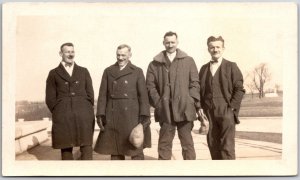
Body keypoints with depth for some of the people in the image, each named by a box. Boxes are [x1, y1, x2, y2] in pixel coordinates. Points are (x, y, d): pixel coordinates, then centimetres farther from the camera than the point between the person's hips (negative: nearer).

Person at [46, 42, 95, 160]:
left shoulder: (83, 72, 13)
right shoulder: (53, 74, 10)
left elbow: (90, 94, 11)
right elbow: (50, 98, 7)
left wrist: (87, 113, 3)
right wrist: (60, 114, -1)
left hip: (83, 117, 1)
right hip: (63, 119, -1)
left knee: (86, 148, -2)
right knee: (66, 149, 4)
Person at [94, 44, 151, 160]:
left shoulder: (137, 72, 5)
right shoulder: (108, 71, 10)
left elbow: (143, 95, 0)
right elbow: (103, 94, 7)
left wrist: (144, 116, -9)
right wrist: (100, 114, -2)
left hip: (131, 116, -2)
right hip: (112, 117, 2)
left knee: (136, 150, 0)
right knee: (114, 150, 7)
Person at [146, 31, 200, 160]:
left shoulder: (188, 61, 10)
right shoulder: (155, 64, 9)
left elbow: (195, 83, 6)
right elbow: (150, 85, 5)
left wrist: (191, 102, -4)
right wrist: (158, 103, -5)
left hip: (184, 109, 0)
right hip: (165, 110, 0)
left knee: (187, 142, 6)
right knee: (164, 143, 7)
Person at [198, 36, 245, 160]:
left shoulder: (231, 67, 4)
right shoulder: (203, 69, 15)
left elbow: (239, 89, -1)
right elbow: (199, 90, 17)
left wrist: (232, 107, -9)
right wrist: (200, 108, 5)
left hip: (226, 112, -3)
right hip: (209, 113, 4)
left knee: (227, 147, -5)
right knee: (213, 146, 6)